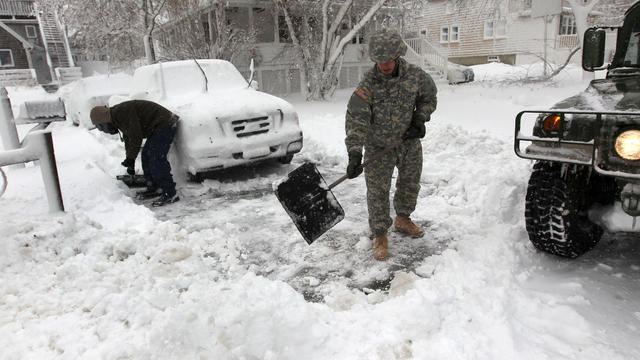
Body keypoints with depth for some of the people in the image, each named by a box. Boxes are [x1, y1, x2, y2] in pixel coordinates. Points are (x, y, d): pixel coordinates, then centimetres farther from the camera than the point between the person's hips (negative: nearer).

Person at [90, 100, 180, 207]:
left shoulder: (123, 113, -18)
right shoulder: (117, 117, 16)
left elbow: (136, 137, -19)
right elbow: (128, 138, 27)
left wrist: (130, 159, -8)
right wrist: (130, 163, 30)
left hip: (165, 124, -11)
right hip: (159, 127, 11)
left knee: (157, 159, -15)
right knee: (146, 156, 13)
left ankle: (170, 194, -14)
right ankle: (153, 189, 21)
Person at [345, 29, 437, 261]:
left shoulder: (414, 75, -12)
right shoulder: (367, 86, -23)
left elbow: (429, 96, 9)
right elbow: (356, 120, -27)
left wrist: (419, 120, -4)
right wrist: (354, 155, -36)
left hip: (409, 142, 4)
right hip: (379, 146, -4)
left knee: (410, 183, 18)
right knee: (377, 191, -4)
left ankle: (403, 219, 43)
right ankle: (380, 235, 13)